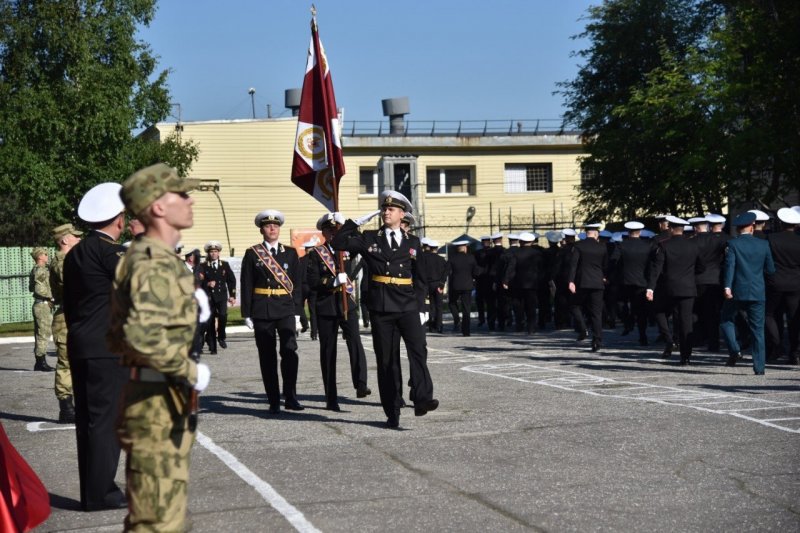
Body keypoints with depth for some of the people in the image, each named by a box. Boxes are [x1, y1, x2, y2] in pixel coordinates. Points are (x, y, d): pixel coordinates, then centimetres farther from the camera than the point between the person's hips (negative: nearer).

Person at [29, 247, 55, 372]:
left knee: (40, 334, 12)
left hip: (39, 305, 10)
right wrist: (51, 296, -15)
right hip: (43, 305, -10)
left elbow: (31, 287, 21)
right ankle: (41, 362, -8)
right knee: (43, 334, -8)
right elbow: (39, 289, -24)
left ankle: (39, 362, 16)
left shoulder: (34, 270, 16)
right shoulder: (41, 270, -15)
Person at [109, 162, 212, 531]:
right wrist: (191, 371, -22)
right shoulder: (154, 264, -19)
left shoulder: (159, 258, 14)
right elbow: (143, 336, -34)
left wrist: (189, 305, 12)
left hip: (163, 403, 11)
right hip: (157, 406, -11)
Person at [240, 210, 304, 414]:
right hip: (262, 311, -1)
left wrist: (297, 313, 3)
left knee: (290, 350, -13)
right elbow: (246, 286, 3)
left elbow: (297, 284, 8)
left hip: (286, 310, 1)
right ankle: (274, 401, 8)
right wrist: (247, 314, -2)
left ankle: (290, 397, -6)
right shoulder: (252, 254, 5)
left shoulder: (290, 253, 9)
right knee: (267, 356, 2)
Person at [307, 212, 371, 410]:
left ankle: (361, 385, -27)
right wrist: (335, 281, -19)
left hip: (347, 304, 2)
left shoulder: (348, 249, 13)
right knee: (328, 351, 3)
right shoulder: (317, 253, 1)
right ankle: (331, 398, 9)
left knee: (355, 342, -20)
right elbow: (313, 283, -7)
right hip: (326, 308, -2)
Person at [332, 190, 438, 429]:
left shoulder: (413, 242, 11)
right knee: (387, 360, 2)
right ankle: (392, 413, 6)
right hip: (381, 307, 0)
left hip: (408, 306, 0)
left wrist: (420, 308, 6)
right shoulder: (369, 239, 9)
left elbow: (420, 279, 12)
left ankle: (422, 399, -27)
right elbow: (338, 242, 1)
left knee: (418, 349, -21)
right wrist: (359, 221, -1)